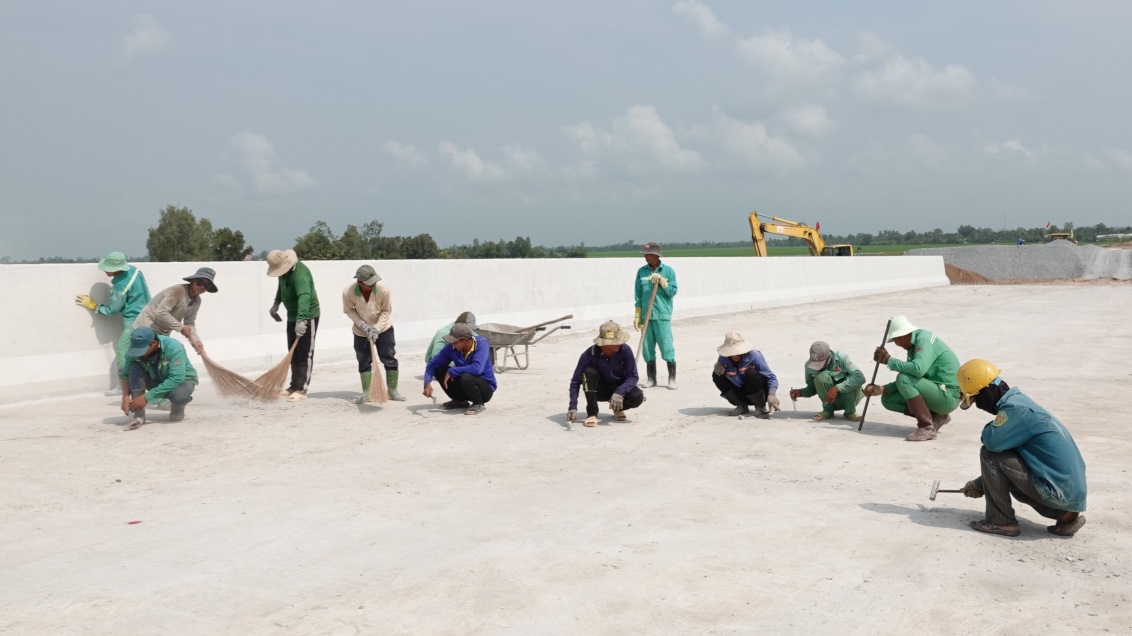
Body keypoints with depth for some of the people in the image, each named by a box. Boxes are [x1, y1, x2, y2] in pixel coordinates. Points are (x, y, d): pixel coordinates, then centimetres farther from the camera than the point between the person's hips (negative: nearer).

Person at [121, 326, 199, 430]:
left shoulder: (173, 348, -32)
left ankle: (178, 408, -1)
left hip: (182, 379, -4)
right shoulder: (135, 350, -18)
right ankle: (138, 414, -22)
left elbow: (176, 379, -37)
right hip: (157, 380, 4)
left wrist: (147, 397, -38)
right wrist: (125, 396, -30)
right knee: (135, 367, -24)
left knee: (178, 394, -39)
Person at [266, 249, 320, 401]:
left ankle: (301, 389, -2)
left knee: (304, 354, -5)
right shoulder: (284, 269, 0)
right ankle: (294, 385, 22)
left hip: (307, 317, -9)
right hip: (292, 316, 9)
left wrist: (301, 320, -54)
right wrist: (276, 303, 12)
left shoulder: (300, 273, -29)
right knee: (293, 353, 13)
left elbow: (304, 296, -44)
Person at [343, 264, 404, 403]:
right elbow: (349, 310, -8)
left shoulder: (383, 289, -28)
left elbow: (386, 311, -13)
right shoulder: (348, 293, -27)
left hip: (383, 329, 0)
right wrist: (362, 324, -19)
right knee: (364, 362, 6)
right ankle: (366, 393, 16)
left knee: (390, 359, 2)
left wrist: (377, 329, -20)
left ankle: (392, 391, 14)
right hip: (361, 332, 0)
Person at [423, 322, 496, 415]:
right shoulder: (451, 347, -11)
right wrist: (427, 383, -22)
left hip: (486, 388, -6)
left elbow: (476, 368, -37)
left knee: (466, 377, -35)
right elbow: (433, 364, -5)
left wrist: (451, 372, -28)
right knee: (439, 370, -8)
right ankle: (461, 401, 9)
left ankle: (478, 403, -6)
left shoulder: (481, 343, -24)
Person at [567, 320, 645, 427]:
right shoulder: (590, 354, -25)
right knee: (589, 371, -31)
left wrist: (619, 392, -36)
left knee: (637, 397, -30)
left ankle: (617, 408, 6)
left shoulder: (625, 350, -23)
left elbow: (633, 376, -18)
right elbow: (575, 381, -21)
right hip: (599, 390, -1)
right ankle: (592, 413, -20)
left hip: (620, 388, 1)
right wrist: (573, 407, -30)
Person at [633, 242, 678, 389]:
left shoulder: (668, 271, 1)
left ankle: (672, 378, 2)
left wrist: (661, 281, -14)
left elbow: (672, 292, -2)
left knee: (666, 346, -6)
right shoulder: (641, 272, 8)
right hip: (646, 315, 3)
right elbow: (638, 296, 10)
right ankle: (651, 378, 17)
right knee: (648, 347, 7)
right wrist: (637, 316, 7)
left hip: (663, 315, -3)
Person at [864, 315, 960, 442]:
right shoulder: (913, 346, 11)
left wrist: (889, 360, -22)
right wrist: (882, 389, -2)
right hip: (938, 393, 9)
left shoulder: (924, 340, -17)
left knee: (903, 379, -26)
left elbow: (918, 369, -34)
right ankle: (936, 417, 5)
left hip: (949, 396, -9)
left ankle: (927, 427, -20)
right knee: (888, 399, 5)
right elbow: (910, 375, 11)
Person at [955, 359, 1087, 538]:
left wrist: (988, 429, -4)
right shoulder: (1017, 401, 14)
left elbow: (991, 441, -29)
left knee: (989, 454, -9)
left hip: (1058, 492, -9)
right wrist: (980, 483, 30)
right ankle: (1065, 514, 15)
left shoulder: (1015, 408, -17)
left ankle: (1001, 522, 0)